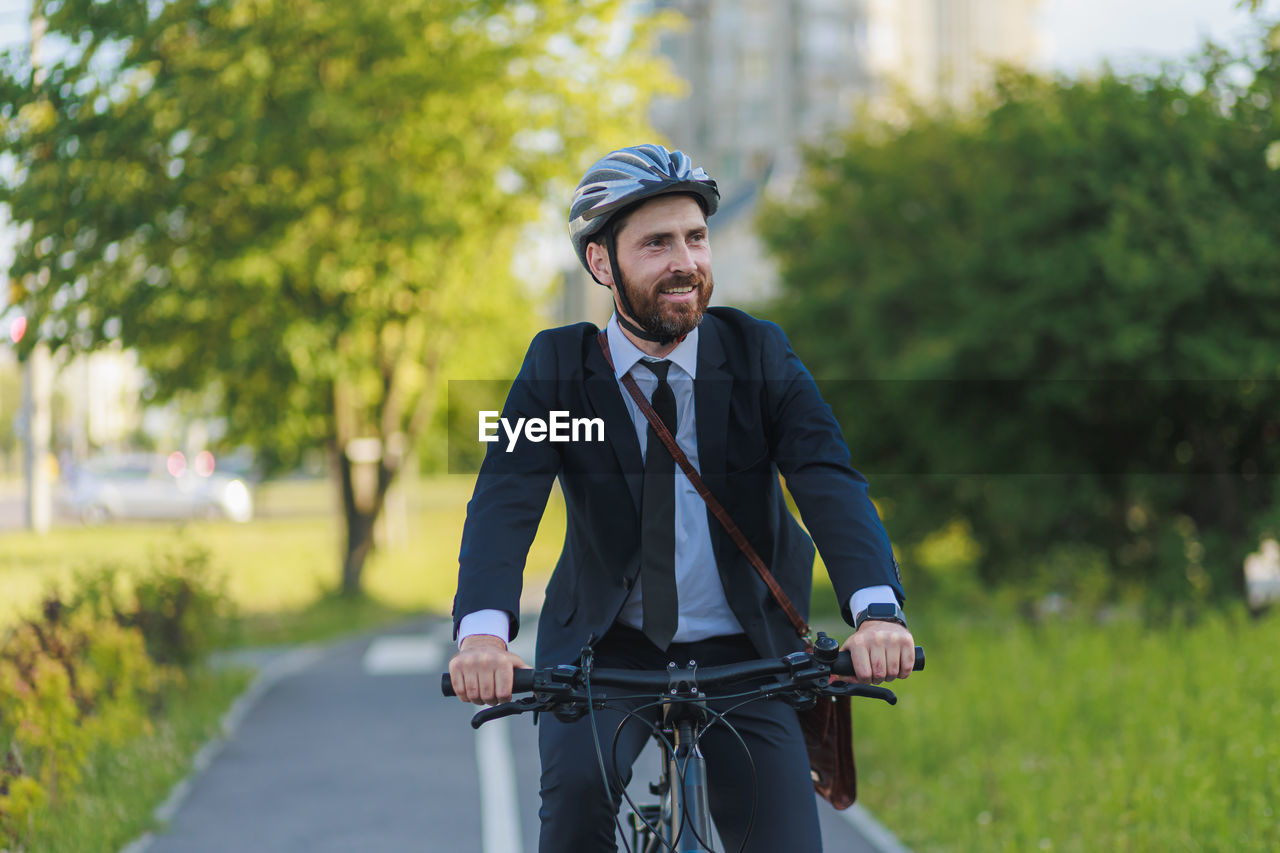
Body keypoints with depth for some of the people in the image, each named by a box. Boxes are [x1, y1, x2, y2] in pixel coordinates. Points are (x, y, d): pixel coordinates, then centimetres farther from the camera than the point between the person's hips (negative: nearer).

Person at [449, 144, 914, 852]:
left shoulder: (757, 354, -6)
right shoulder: (558, 365, -7)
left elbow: (829, 480, -20)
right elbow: (504, 499, -20)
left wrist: (877, 607, -40)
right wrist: (483, 628, -41)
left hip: (739, 654, 1)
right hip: (605, 647, -1)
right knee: (576, 785, -29)